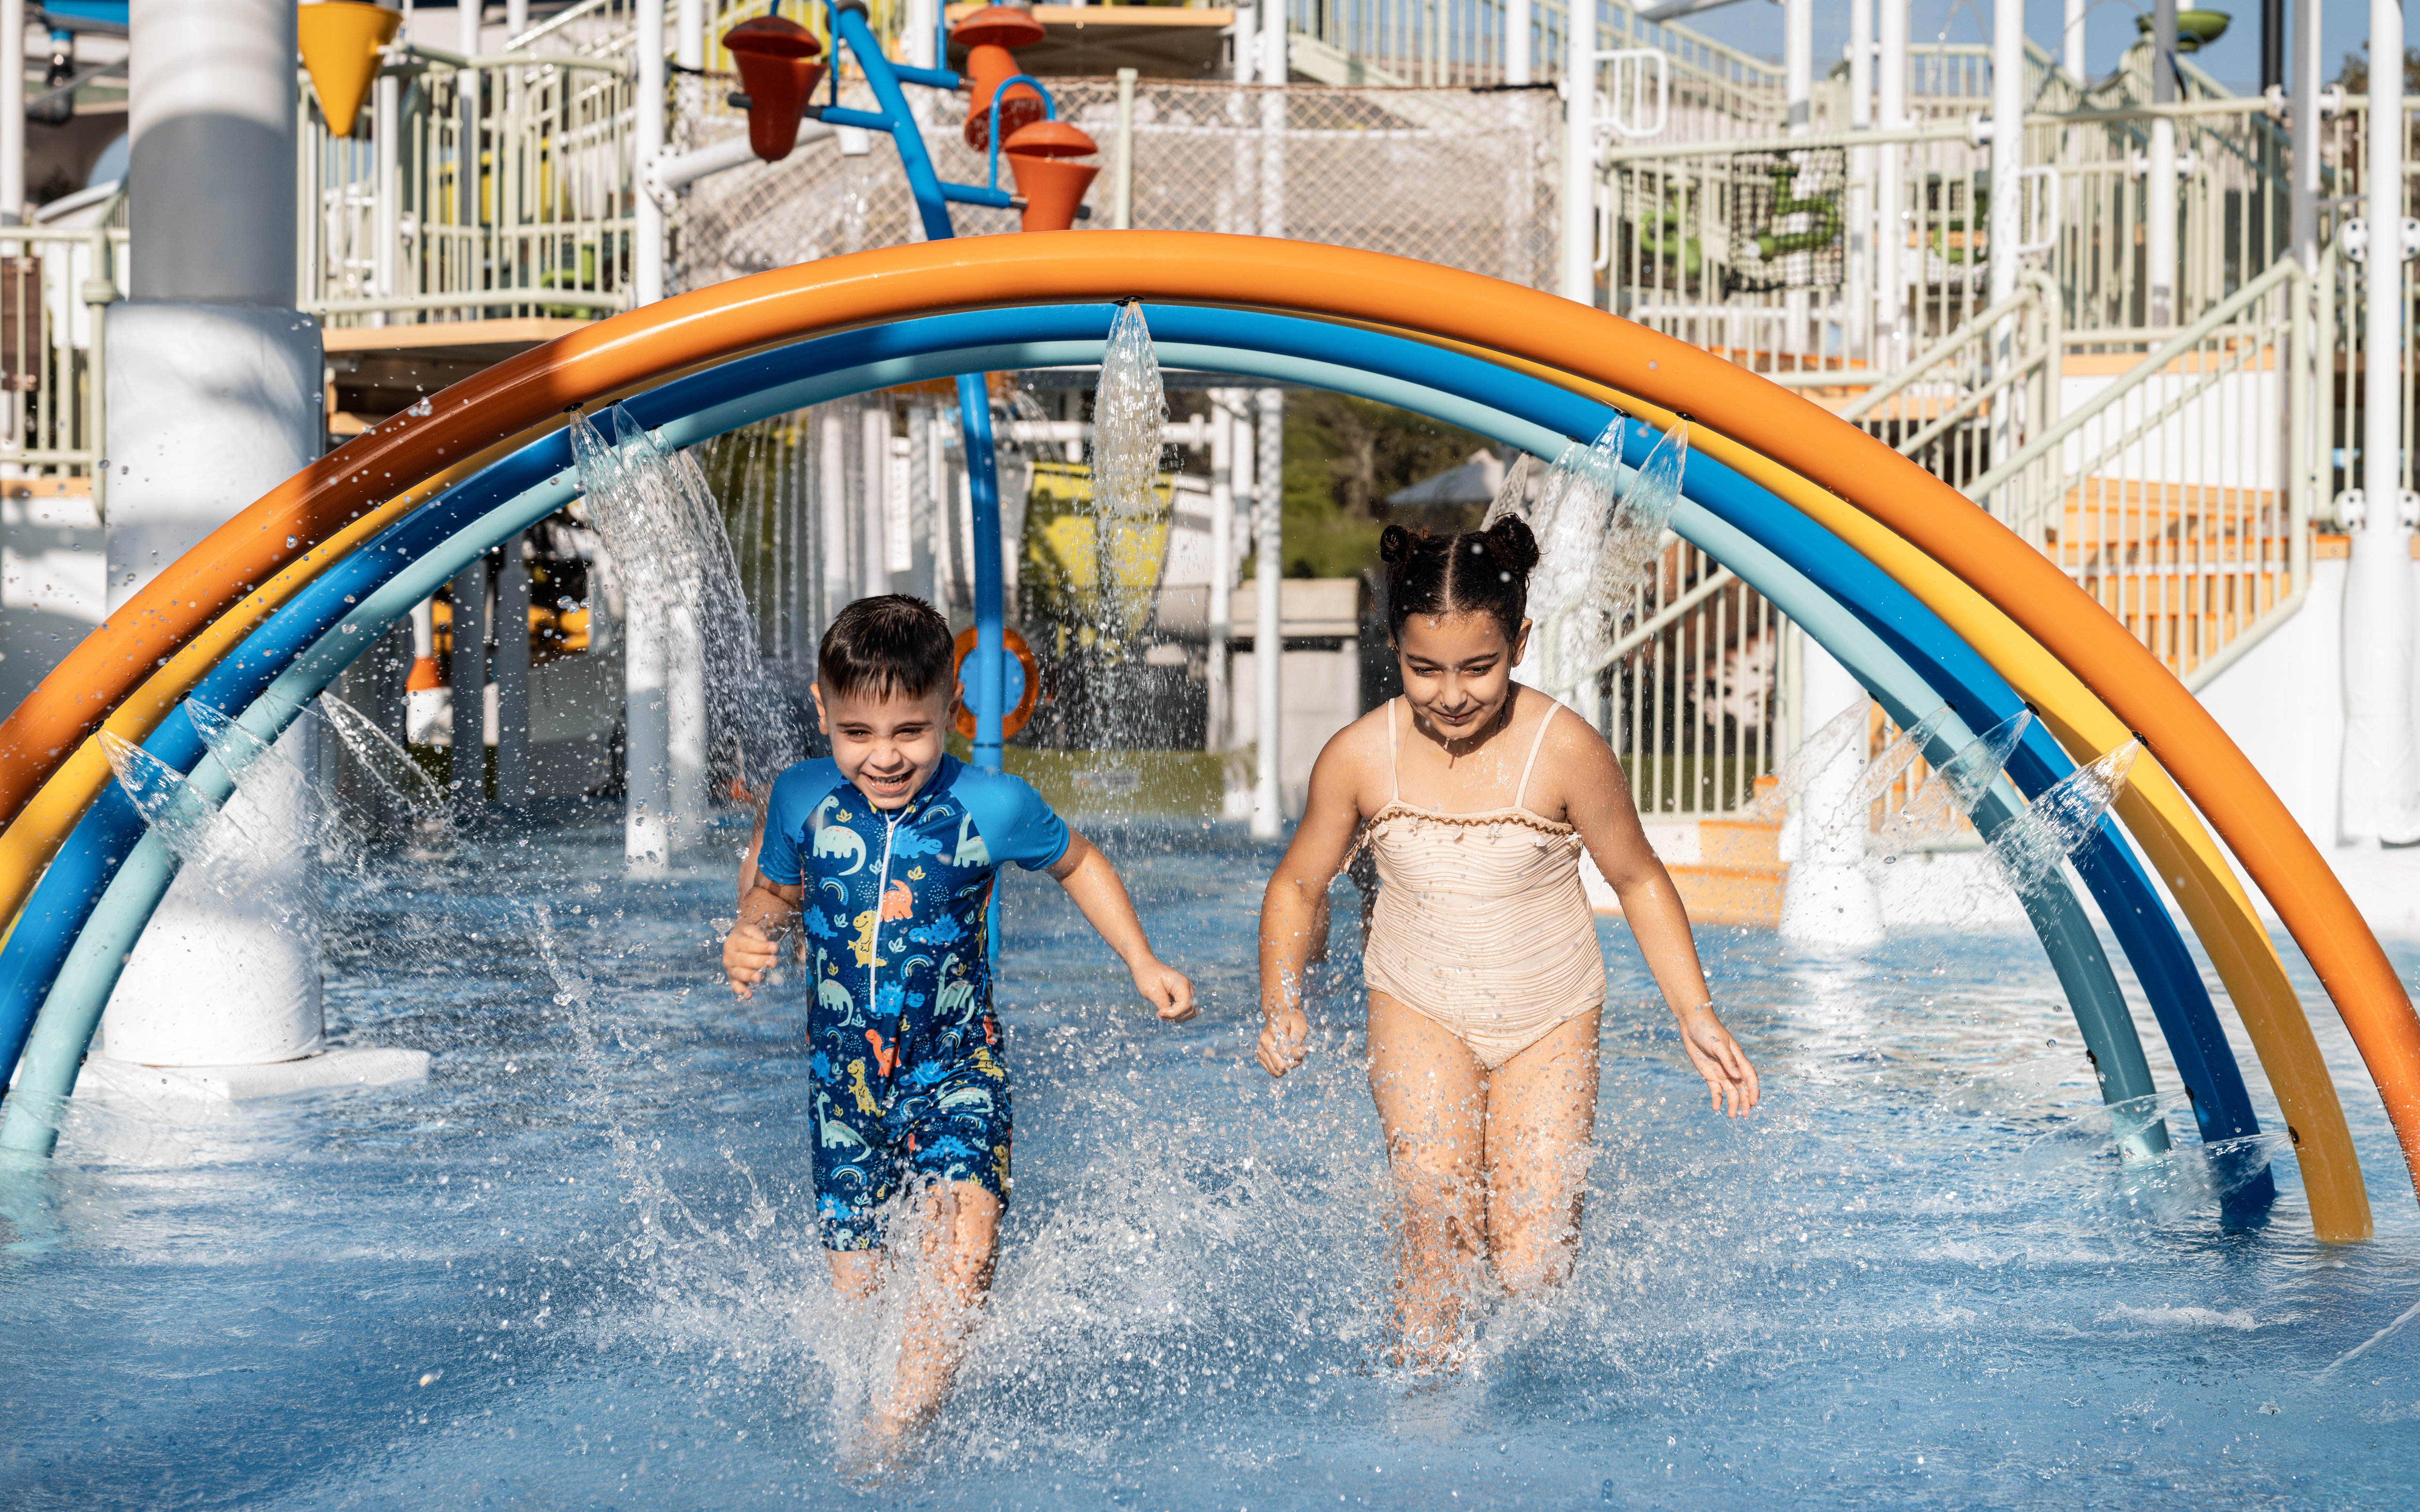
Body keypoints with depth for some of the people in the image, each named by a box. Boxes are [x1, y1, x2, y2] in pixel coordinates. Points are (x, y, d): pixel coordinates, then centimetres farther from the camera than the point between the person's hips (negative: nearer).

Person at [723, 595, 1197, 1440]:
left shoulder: (991, 809, -10)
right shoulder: (802, 801, -5)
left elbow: (1078, 865, 10)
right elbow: (776, 892, 16)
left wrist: (1144, 966, 5)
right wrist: (746, 941, -7)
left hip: (955, 1063, -3)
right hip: (844, 1074, 3)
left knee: (965, 1245, -26)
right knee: (852, 1285, 6)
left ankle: (894, 1432, -26)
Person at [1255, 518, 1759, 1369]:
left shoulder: (1566, 751, -19)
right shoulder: (1359, 757, -14)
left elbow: (1638, 880, -5)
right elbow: (1298, 886, 2)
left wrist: (1695, 1017, -10)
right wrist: (1280, 1008, -13)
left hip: (1549, 1022, -1)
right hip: (1420, 1011, 1)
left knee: (1529, 1272, -7)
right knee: (1438, 1217, -21)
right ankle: (1422, 1388, 4)